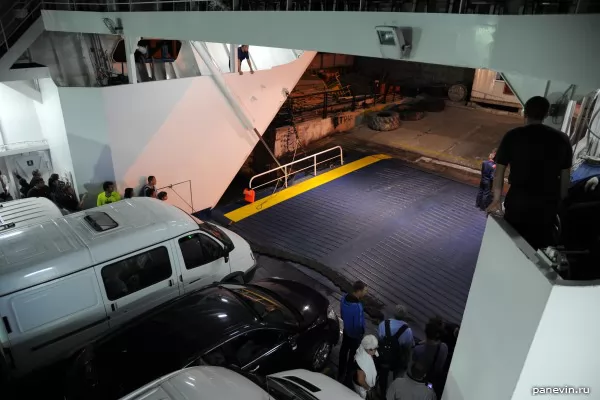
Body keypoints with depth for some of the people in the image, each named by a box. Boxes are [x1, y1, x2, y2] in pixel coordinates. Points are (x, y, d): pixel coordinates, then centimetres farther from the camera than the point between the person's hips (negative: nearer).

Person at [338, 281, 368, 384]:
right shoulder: (357, 307, -38)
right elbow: (358, 325, -27)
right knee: (353, 353, 17)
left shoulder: (344, 298, -15)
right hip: (355, 334, -7)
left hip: (346, 330, 7)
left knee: (344, 350, 25)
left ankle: (341, 373, 45)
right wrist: (361, 333, -8)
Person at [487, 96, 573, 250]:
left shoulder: (512, 136, -6)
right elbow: (565, 176, 5)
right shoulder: (562, 139, 0)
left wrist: (496, 199, 3)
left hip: (518, 201, -2)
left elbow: (499, 170, -4)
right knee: (541, 246, 17)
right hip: (548, 203, 2)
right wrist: (559, 201, 16)